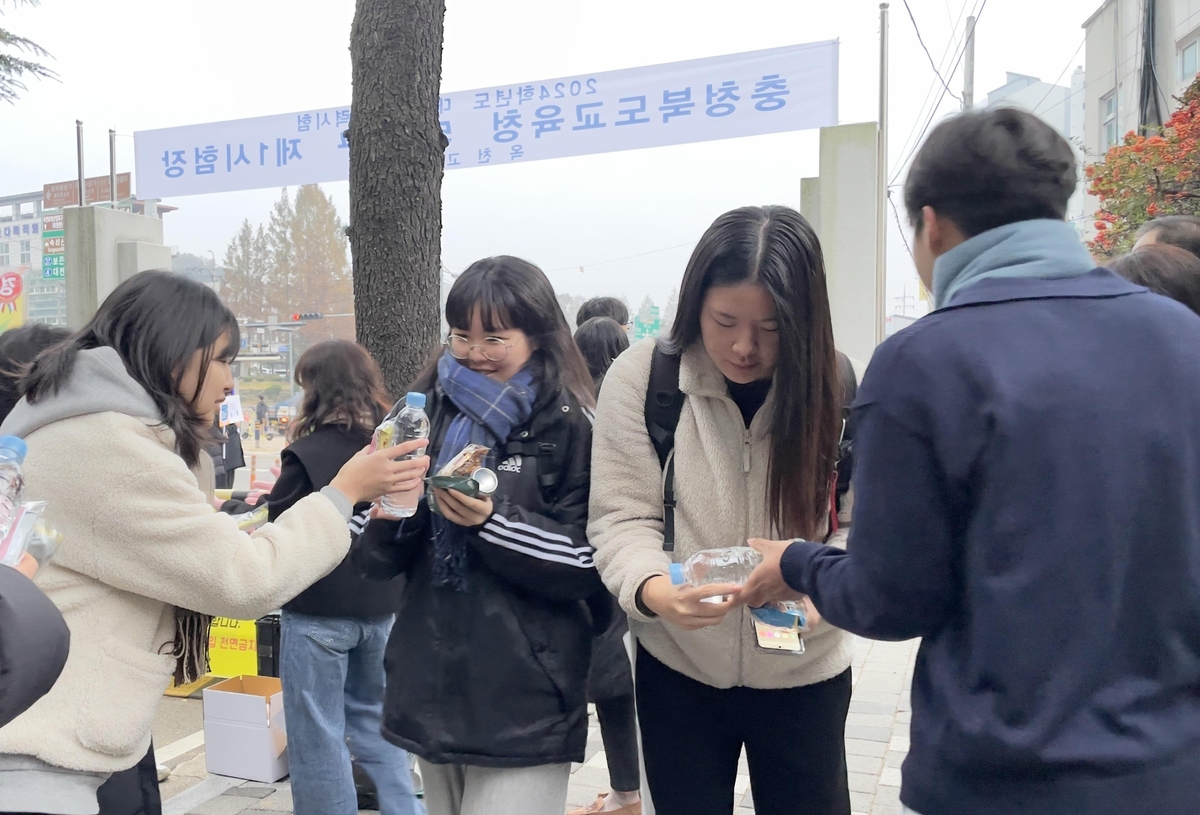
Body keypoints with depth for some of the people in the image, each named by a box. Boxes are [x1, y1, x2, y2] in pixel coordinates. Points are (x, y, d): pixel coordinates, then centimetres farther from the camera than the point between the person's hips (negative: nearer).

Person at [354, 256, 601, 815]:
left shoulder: (572, 427, -7)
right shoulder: (428, 412, 6)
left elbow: (591, 565, -11)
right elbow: (377, 561, 7)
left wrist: (492, 521, -22)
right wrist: (388, 510, -14)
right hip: (430, 691, 5)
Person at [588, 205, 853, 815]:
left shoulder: (836, 388, -11)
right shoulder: (641, 378, -13)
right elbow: (622, 518, -12)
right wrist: (654, 592, -33)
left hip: (803, 672, 1)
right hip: (677, 669, 0)